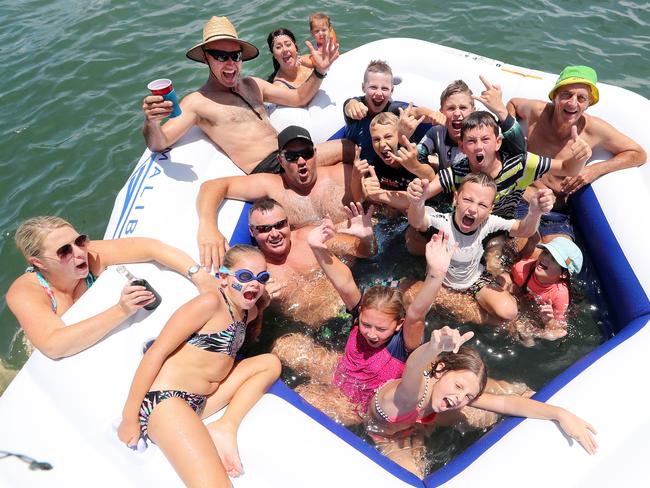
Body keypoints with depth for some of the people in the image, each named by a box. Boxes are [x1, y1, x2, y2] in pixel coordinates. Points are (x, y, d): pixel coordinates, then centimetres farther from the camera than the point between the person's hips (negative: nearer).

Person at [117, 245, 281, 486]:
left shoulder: (249, 312, 10)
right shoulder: (211, 302, -15)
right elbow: (156, 353, -15)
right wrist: (130, 417, -13)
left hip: (199, 401, 10)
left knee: (271, 362, 9)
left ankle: (225, 428, -1)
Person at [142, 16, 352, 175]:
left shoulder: (252, 84, 18)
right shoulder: (197, 102, -1)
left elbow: (299, 98, 22)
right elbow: (158, 144, -9)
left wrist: (319, 71, 5)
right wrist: (151, 122, -32)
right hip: (266, 169, -8)